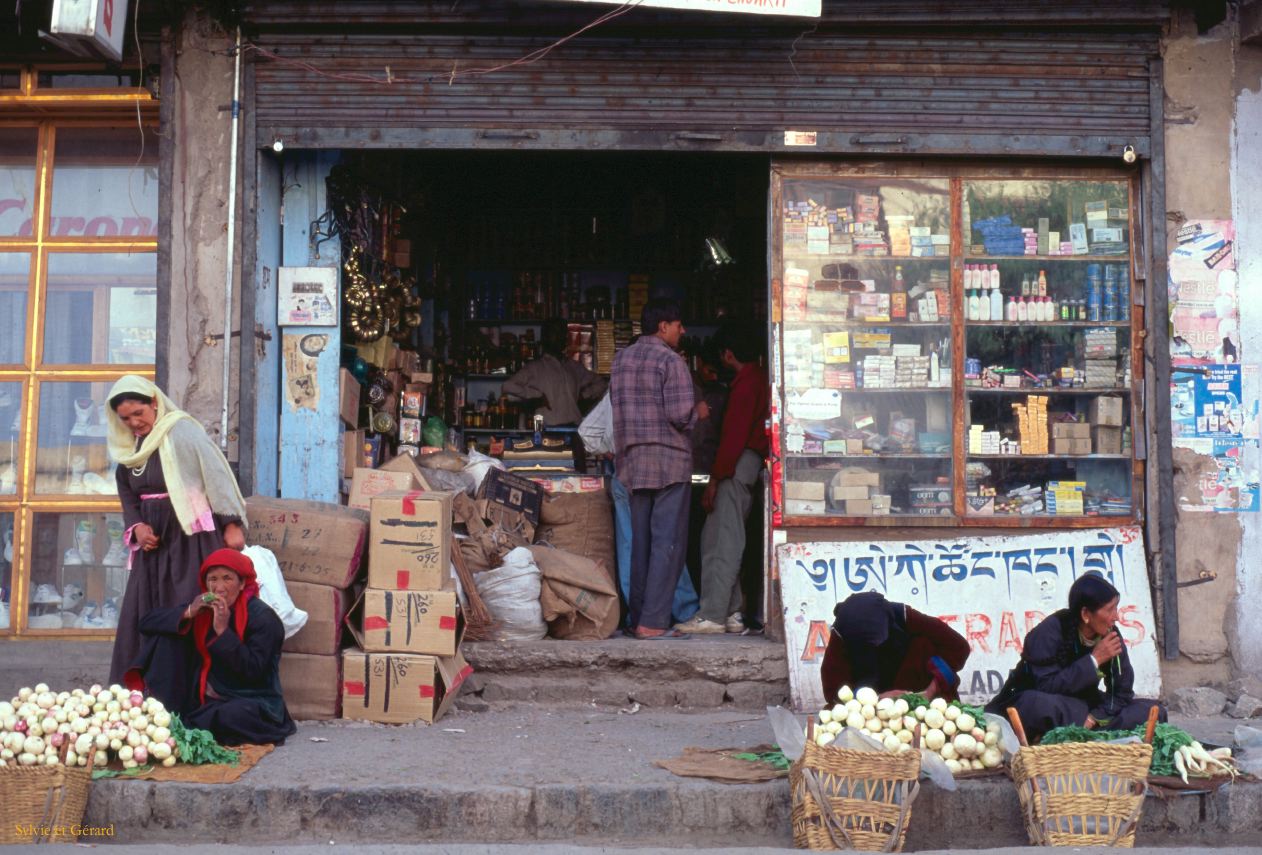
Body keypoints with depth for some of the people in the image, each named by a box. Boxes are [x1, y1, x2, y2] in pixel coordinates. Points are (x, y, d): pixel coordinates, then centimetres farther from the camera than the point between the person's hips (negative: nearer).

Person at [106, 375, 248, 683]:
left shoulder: (181, 431, -10)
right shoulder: (128, 445, 12)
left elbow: (216, 475, -12)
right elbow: (126, 493, 18)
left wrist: (232, 523, -17)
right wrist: (136, 525, 0)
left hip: (190, 534, -7)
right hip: (153, 539, 7)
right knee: (139, 616, 7)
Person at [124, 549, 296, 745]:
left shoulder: (263, 618, -14)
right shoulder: (203, 608, 2)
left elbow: (253, 671, -24)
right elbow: (146, 621, -3)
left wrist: (223, 631, -27)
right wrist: (188, 613, -19)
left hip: (249, 702, -5)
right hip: (201, 699, 5)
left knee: (230, 718, -42)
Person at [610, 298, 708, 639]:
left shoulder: (621, 359, 13)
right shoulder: (670, 361, -9)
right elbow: (680, 415, -16)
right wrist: (698, 412, 4)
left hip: (632, 460, 7)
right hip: (669, 459, -7)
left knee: (640, 541, 12)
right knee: (668, 541, -4)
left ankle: (637, 617, 14)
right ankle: (653, 622, -8)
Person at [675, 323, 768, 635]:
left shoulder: (746, 382, -13)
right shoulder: (758, 378, 18)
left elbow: (735, 434, -19)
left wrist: (715, 478, -17)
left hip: (737, 465, -10)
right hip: (745, 463, 10)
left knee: (721, 542, -10)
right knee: (721, 541, 12)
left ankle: (712, 615, -9)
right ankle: (731, 614, 13)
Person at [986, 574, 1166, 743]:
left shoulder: (1110, 635, -4)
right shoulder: (1050, 632, -18)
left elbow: (1122, 691, -3)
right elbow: (1046, 688, -27)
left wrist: (1093, 719, -20)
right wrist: (1094, 660, -26)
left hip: (1084, 706, 6)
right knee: (1038, 704, -41)